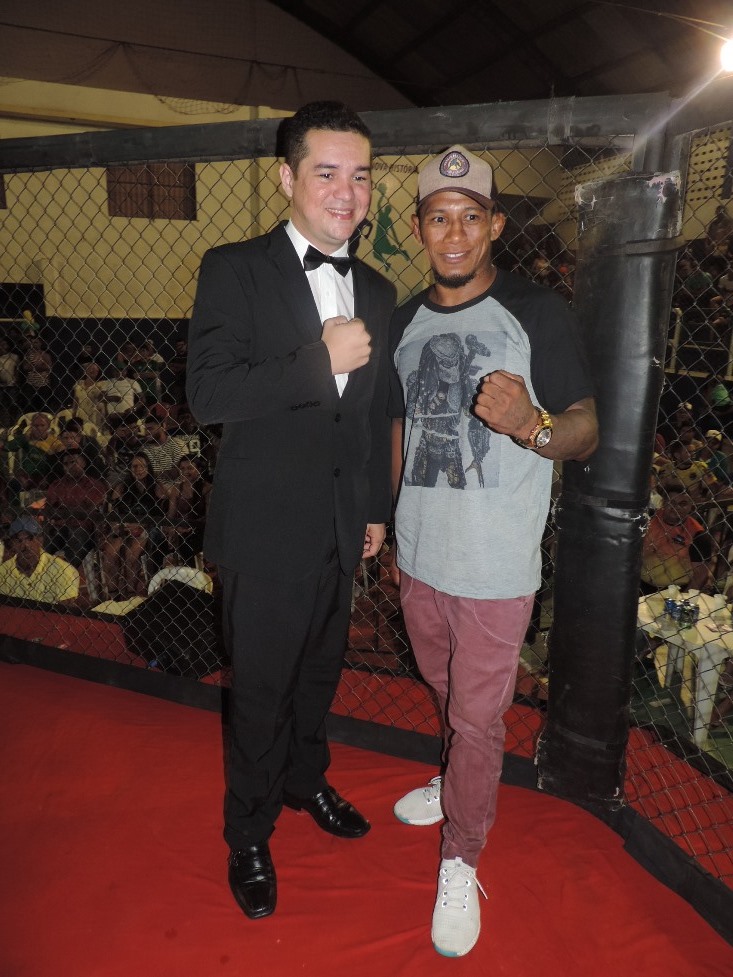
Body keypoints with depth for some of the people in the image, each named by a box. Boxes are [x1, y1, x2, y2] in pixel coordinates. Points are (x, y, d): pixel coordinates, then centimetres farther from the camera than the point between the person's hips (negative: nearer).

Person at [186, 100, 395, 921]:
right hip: (265, 529, -5)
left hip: (342, 529, 6)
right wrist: (321, 358, -25)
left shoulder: (377, 292, 8)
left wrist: (377, 507, 15)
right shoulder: (234, 270, -10)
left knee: (320, 672, 23)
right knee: (261, 688, 10)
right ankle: (249, 835, 34)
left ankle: (305, 779, 49)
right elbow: (208, 395, -20)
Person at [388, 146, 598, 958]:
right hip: (417, 553, 6)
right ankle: (462, 785, 53)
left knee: (477, 716, 7)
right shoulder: (405, 321, 7)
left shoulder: (537, 312, -10)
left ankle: (461, 859, 30)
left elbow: (587, 433, -11)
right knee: (445, 690, 25)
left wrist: (530, 424, -32)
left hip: (494, 564, -5)